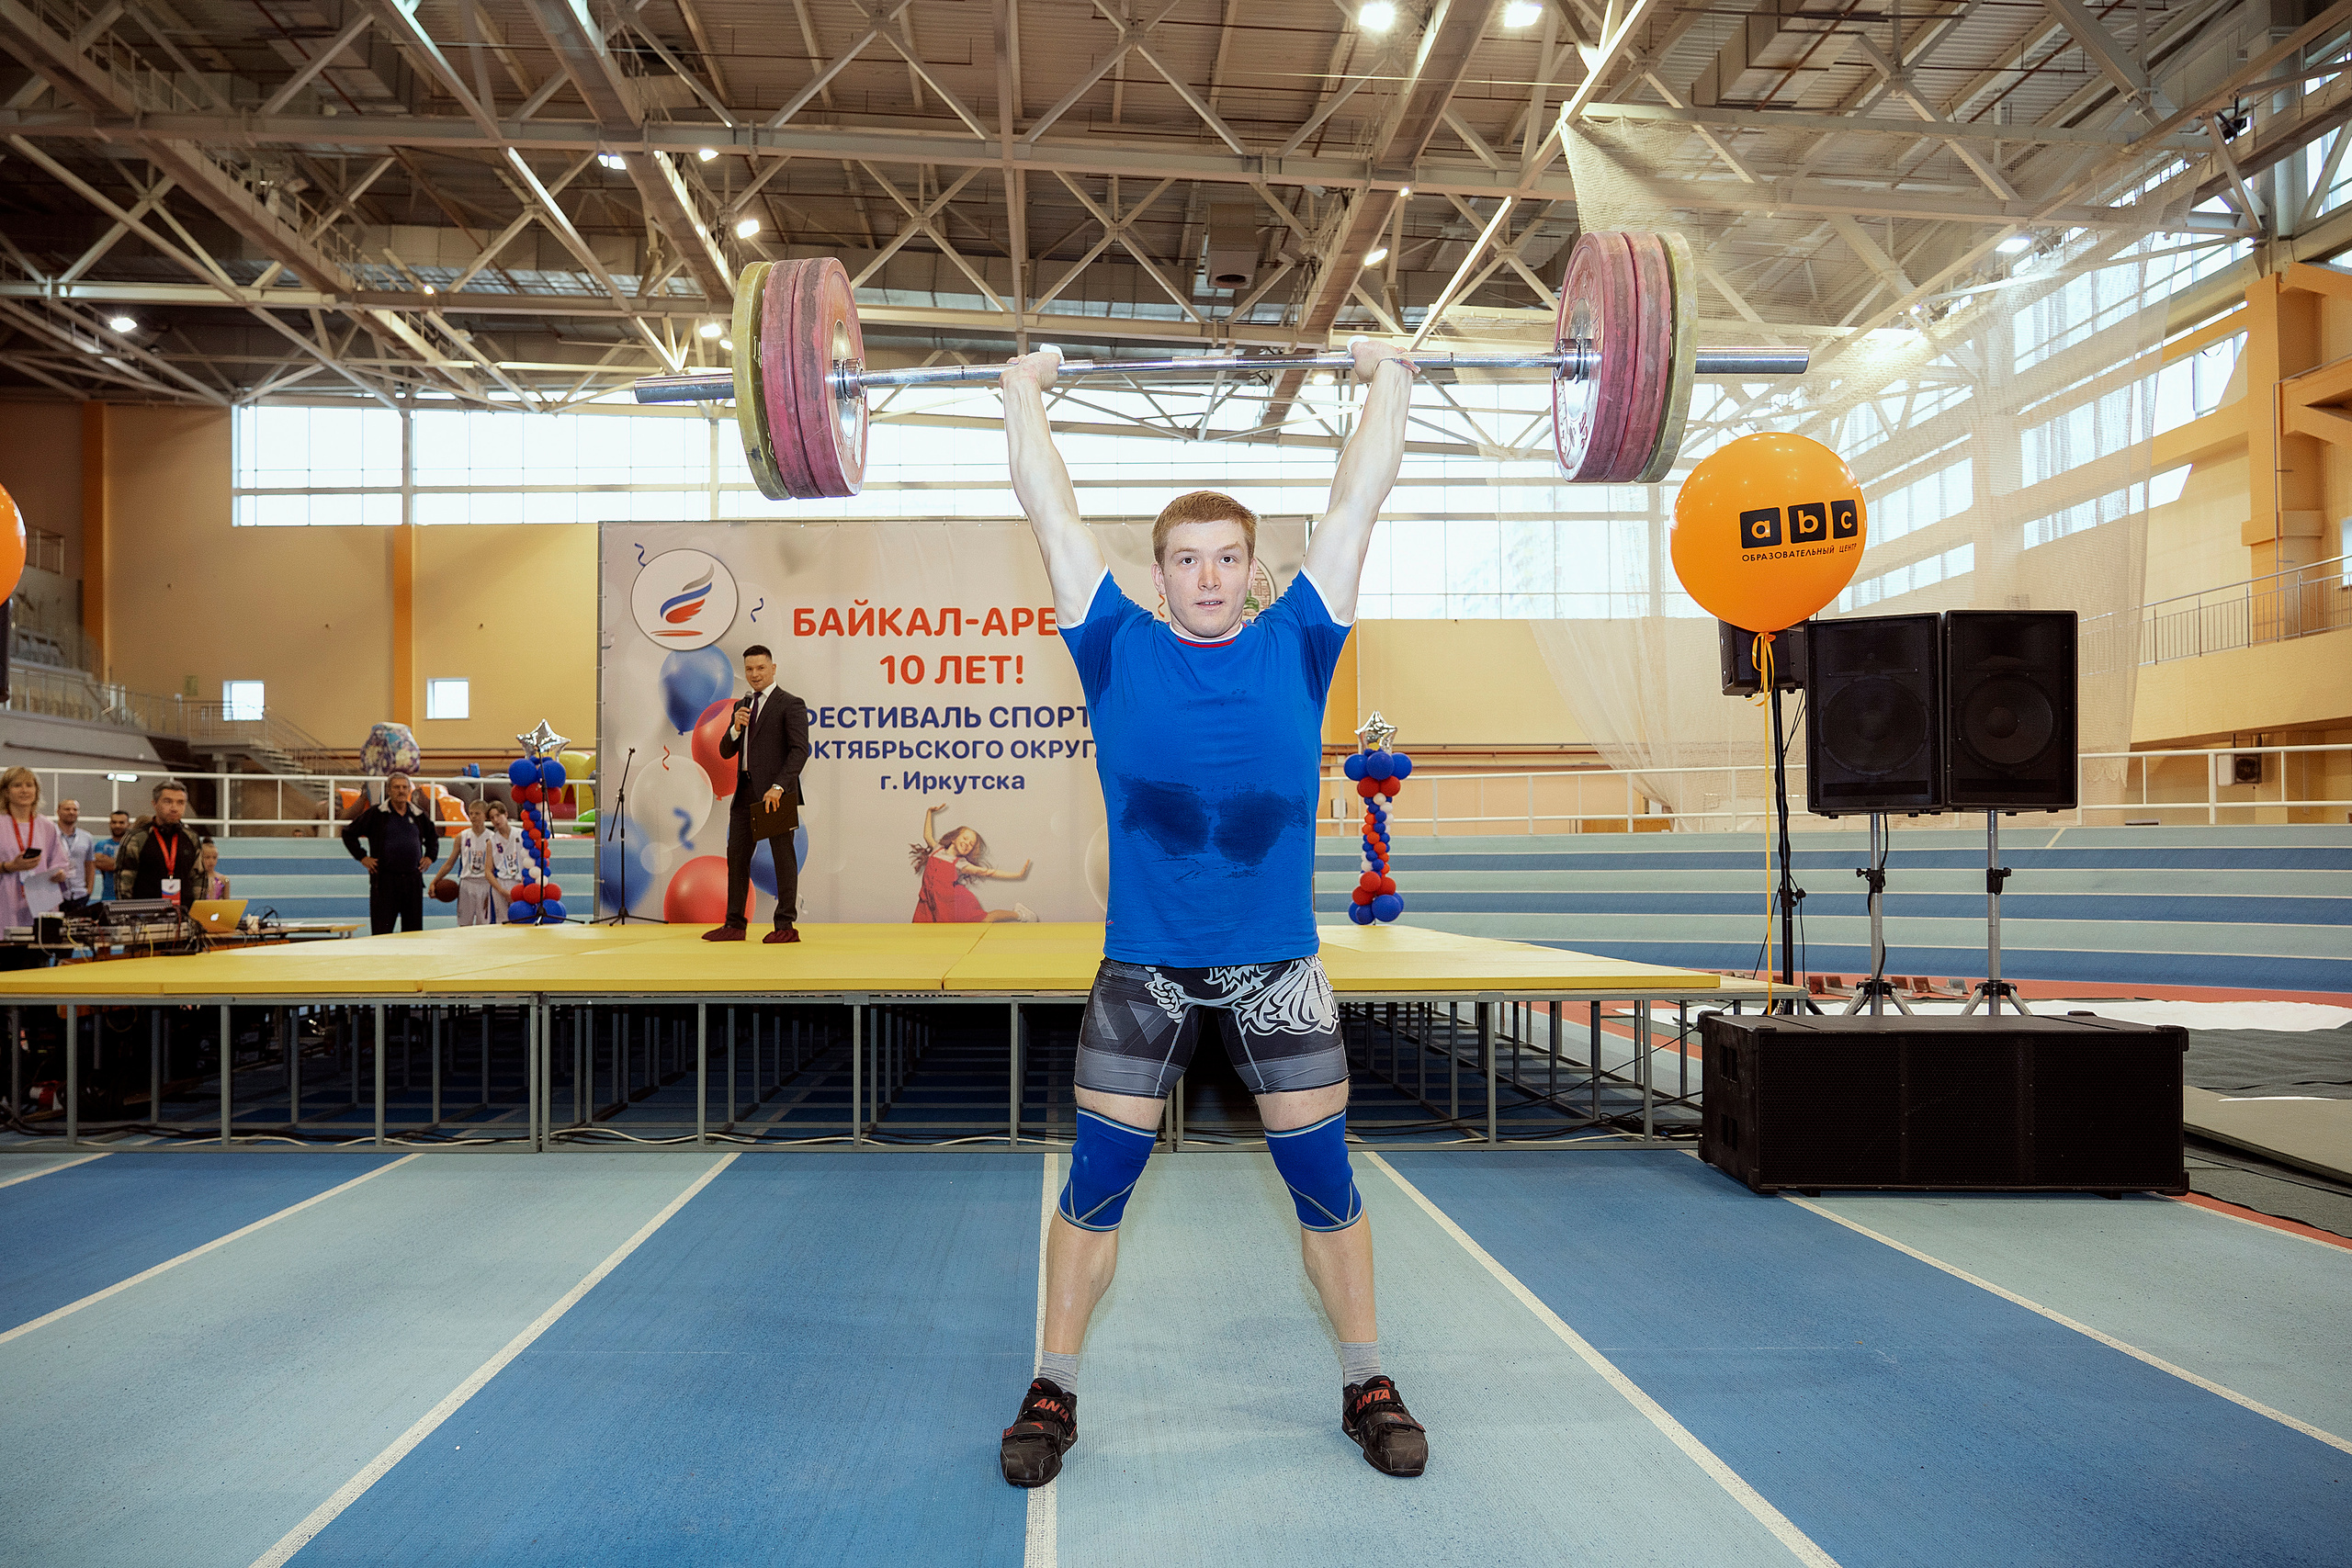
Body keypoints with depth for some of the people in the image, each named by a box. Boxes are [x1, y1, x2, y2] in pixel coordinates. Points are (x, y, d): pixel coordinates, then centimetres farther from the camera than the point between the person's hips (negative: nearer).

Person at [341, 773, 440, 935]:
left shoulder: (420, 815, 10)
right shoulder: (375, 814, -1)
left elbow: (433, 837, 27)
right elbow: (349, 832, 6)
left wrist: (430, 856, 14)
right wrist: (362, 857, -1)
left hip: (413, 880, 3)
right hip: (385, 880, -3)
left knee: (414, 928, 7)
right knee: (382, 929, -3)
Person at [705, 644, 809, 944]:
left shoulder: (790, 705, -5)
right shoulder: (743, 706, 18)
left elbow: (800, 751, -14)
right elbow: (726, 751, 15)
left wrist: (778, 787, -23)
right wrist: (735, 728, -6)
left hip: (774, 794, -7)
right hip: (745, 791, 7)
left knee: (783, 856, -2)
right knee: (736, 855, 8)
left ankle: (786, 926, 2)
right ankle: (734, 925, 14)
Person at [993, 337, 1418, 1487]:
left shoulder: (1295, 645, 2)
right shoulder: (1118, 650, 0)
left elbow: (1354, 506, 7)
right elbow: (1051, 515, 6)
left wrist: (1387, 383, 13)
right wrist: (1022, 395, 13)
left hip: (1277, 964, 1)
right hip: (1142, 966, 0)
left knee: (1323, 1178, 9)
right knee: (1096, 1183, 6)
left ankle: (1366, 1385, 28)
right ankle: (1052, 1392, 24)